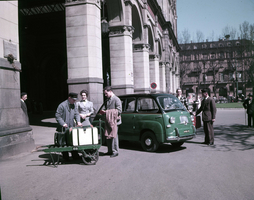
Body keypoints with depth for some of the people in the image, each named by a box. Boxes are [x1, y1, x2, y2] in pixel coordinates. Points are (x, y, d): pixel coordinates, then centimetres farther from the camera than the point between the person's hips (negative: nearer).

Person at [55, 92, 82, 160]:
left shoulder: (73, 105, 9)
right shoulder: (62, 105, -11)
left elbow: (76, 114, 9)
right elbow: (57, 116, -11)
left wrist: (78, 121, -9)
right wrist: (63, 123, -21)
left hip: (71, 127, 6)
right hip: (63, 128, -5)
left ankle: (75, 155, 16)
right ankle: (65, 156, 15)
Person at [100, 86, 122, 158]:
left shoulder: (116, 99, -8)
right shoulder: (107, 100, 18)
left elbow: (119, 110, -14)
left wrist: (108, 112, -15)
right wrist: (104, 112, 5)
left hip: (114, 120, -8)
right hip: (108, 120, 8)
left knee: (113, 136, -5)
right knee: (107, 136, 10)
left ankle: (115, 151, 4)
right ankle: (110, 151, 21)